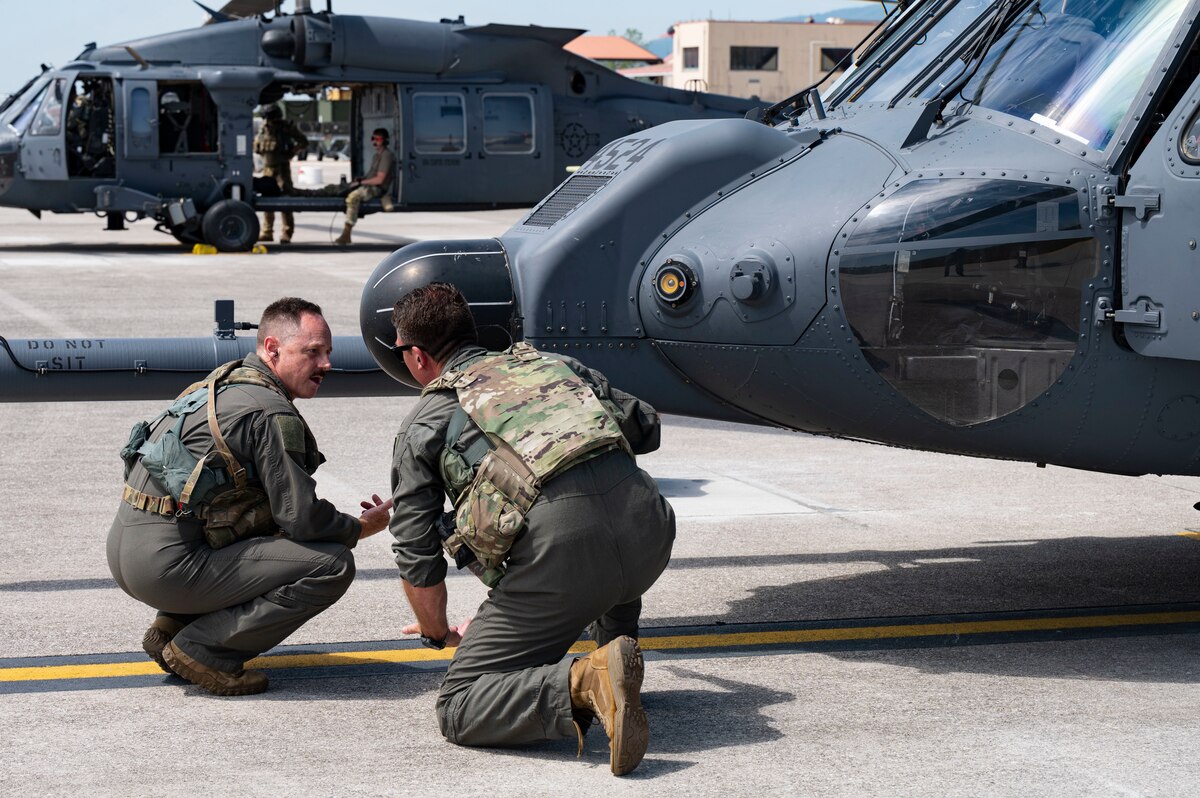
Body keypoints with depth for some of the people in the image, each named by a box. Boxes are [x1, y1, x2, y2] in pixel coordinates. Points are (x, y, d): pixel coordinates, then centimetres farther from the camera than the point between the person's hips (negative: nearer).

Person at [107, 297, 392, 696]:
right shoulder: (271, 413, -12)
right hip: (168, 566, -10)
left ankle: (172, 626, 16)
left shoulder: (223, 384, 17)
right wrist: (363, 527, 6)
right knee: (333, 565, -11)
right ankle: (203, 649, -7)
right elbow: (302, 519, -13)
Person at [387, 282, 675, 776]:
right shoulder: (550, 361, 28)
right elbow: (646, 427, 31)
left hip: (560, 549, -5)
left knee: (458, 711, 3)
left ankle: (584, 684, -22)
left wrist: (437, 634, 35)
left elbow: (416, 554, 17)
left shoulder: (424, 423, 18)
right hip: (647, 527, 5)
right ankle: (617, 650, 30)